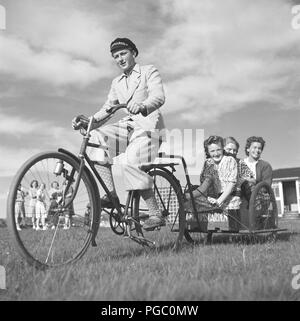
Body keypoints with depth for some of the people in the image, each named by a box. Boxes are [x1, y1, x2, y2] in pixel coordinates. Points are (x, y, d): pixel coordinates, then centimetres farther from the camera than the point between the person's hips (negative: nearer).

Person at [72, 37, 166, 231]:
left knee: (131, 162, -30)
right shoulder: (117, 83, 21)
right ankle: (111, 195, -19)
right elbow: (107, 108, 14)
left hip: (149, 126, -6)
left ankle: (156, 214, -20)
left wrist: (142, 106, -38)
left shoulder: (149, 71, 4)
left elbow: (159, 96, -15)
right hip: (128, 126, 6)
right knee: (97, 137, -19)